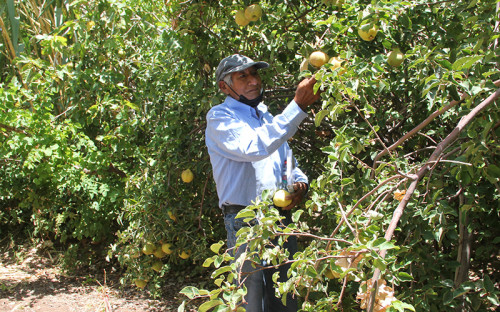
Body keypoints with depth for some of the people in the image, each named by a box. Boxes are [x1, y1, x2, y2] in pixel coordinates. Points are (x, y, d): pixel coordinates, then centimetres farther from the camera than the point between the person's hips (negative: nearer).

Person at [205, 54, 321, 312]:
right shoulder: (220, 117, -4)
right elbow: (255, 147, -24)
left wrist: (300, 183, 4)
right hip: (246, 221, -7)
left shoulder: (268, 117, 19)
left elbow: (288, 162, 27)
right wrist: (298, 106, -26)